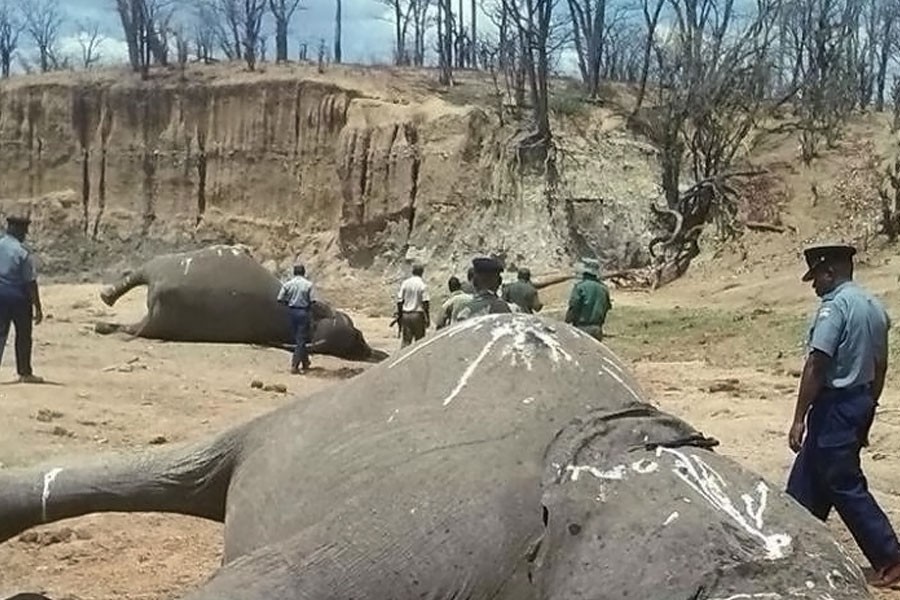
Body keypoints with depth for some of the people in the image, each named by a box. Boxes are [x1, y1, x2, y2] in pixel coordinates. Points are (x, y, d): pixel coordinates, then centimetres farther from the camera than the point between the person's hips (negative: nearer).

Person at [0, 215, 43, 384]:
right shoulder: (22, 252, -15)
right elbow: (31, 282, -14)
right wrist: (38, 308, -10)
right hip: (19, 296, -5)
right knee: (23, 335, 9)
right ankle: (24, 373, 17)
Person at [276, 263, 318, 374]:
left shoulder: (287, 284, -1)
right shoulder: (309, 284, -9)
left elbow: (280, 299, -2)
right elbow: (314, 301, -14)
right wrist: (310, 308, 6)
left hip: (292, 312, 4)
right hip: (304, 312, -4)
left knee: (299, 339, 17)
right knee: (301, 340, 0)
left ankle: (305, 363, 26)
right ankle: (294, 365, -6)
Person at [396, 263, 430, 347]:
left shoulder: (405, 283, 3)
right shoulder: (422, 285, -7)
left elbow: (399, 301, 3)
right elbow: (425, 302, -11)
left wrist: (399, 315, 11)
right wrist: (427, 317, -5)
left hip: (405, 314, 3)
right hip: (418, 314, -3)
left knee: (405, 340, 6)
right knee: (419, 341, 4)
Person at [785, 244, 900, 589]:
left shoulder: (835, 306, -16)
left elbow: (816, 366, -21)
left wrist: (799, 418, -18)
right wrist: (866, 413, 23)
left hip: (835, 405, -10)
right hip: (860, 402, 10)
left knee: (845, 486, -2)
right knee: (806, 479, 17)